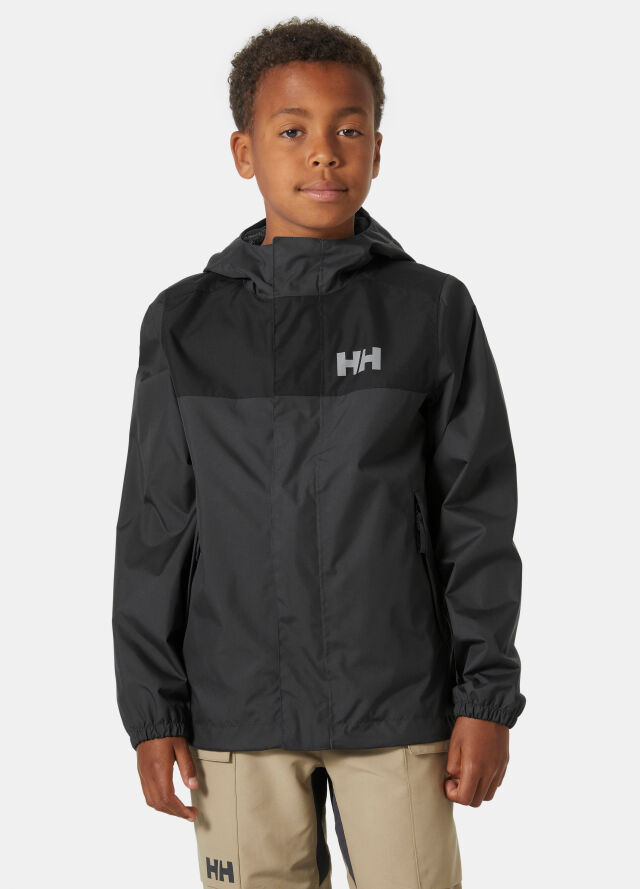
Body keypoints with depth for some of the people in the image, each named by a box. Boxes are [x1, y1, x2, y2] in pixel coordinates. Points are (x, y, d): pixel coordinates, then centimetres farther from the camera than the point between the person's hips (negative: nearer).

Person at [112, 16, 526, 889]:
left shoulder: (434, 311, 1)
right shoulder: (184, 324, 4)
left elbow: (479, 518, 2)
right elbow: (153, 530, 6)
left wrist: (488, 698, -2)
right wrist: (152, 711, 2)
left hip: (399, 709, -1)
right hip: (235, 713, 1)